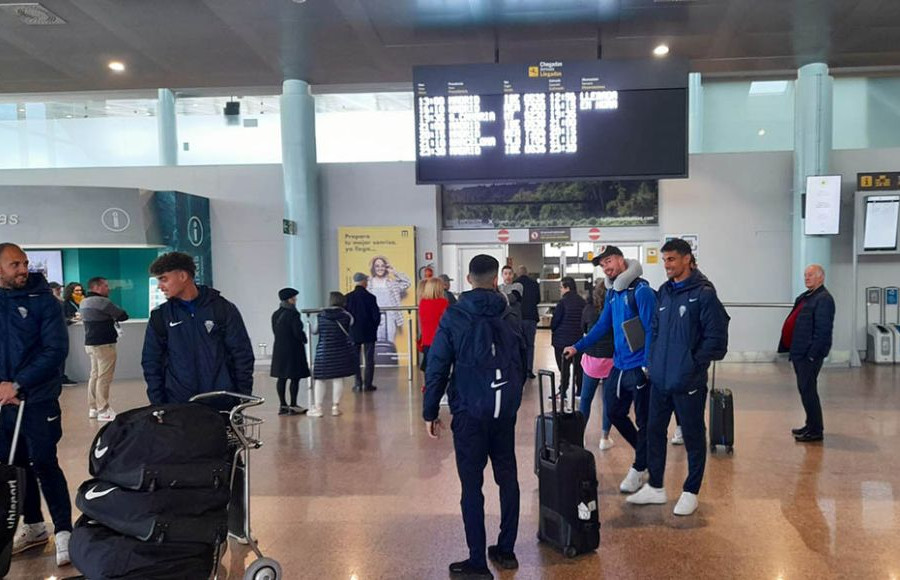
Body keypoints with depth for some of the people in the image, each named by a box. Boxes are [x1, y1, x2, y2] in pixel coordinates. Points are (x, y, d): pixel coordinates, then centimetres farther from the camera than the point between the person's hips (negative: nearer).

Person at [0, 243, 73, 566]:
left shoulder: (43, 300, -6)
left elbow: (56, 349, -12)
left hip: (37, 400, -4)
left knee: (44, 465, -4)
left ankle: (64, 531, 6)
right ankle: (33, 526, 29)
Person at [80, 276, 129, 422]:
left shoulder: (84, 302, 14)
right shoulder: (102, 302, -16)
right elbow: (123, 316, -12)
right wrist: (113, 316, 8)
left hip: (90, 343, 10)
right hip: (103, 344, -10)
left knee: (95, 375, 13)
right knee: (104, 377, -7)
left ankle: (93, 408, 17)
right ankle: (103, 411, -5)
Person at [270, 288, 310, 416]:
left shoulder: (275, 314, 8)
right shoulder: (293, 314, -16)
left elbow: (275, 331, 12)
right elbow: (298, 332, -17)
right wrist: (304, 339, 2)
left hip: (279, 349, 8)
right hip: (293, 349, -8)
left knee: (281, 378, 10)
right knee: (295, 378, -1)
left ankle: (283, 405, 15)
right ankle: (293, 406, 2)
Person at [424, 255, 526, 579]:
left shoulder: (454, 317, -5)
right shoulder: (509, 317, 7)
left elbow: (437, 366, -8)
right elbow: (522, 364, 12)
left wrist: (430, 412, -1)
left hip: (469, 413, -4)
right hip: (505, 412, 4)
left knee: (472, 485, 2)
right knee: (507, 479, 15)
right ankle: (506, 551, 26)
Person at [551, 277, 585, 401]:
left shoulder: (563, 302, -15)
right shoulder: (582, 302, 1)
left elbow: (554, 321, -12)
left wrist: (554, 329, 8)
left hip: (562, 339, -5)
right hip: (578, 339, 5)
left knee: (564, 367, 1)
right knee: (578, 366, 14)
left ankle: (563, 392, 3)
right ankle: (580, 390, 20)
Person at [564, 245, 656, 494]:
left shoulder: (641, 290, -15)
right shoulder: (612, 292, 10)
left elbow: (651, 329, -17)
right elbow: (603, 325, 17)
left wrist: (648, 365, -20)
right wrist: (577, 347, 12)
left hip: (639, 367, -8)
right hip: (619, 364, 8)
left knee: (643, 419, 5)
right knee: (614, 411, 14)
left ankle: (639, 469, 20)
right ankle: (646, 453, 34)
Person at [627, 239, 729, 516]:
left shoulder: (703, 293, -11)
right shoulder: (664, 292, 10)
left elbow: (716, 337, -13)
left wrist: (694, 365, -12)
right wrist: (653, 361, 8)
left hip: (687, 382, -7)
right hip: (659, 379, 7)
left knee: (693, 436, 8)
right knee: (654, 431, 14)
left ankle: (691, 492, 24)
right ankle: (655, 487, 28)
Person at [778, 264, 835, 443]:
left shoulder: (824, 299, -14)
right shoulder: (805, 297, 16)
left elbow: (823, 330, -20)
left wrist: (812, 354, -21)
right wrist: (792, 348, 14)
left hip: (809, 354, -10)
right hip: (799, 352, 10)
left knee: (808, 390, -5)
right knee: (804, 389, 16)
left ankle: (816, 431, 4)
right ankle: (811, 425, 28)